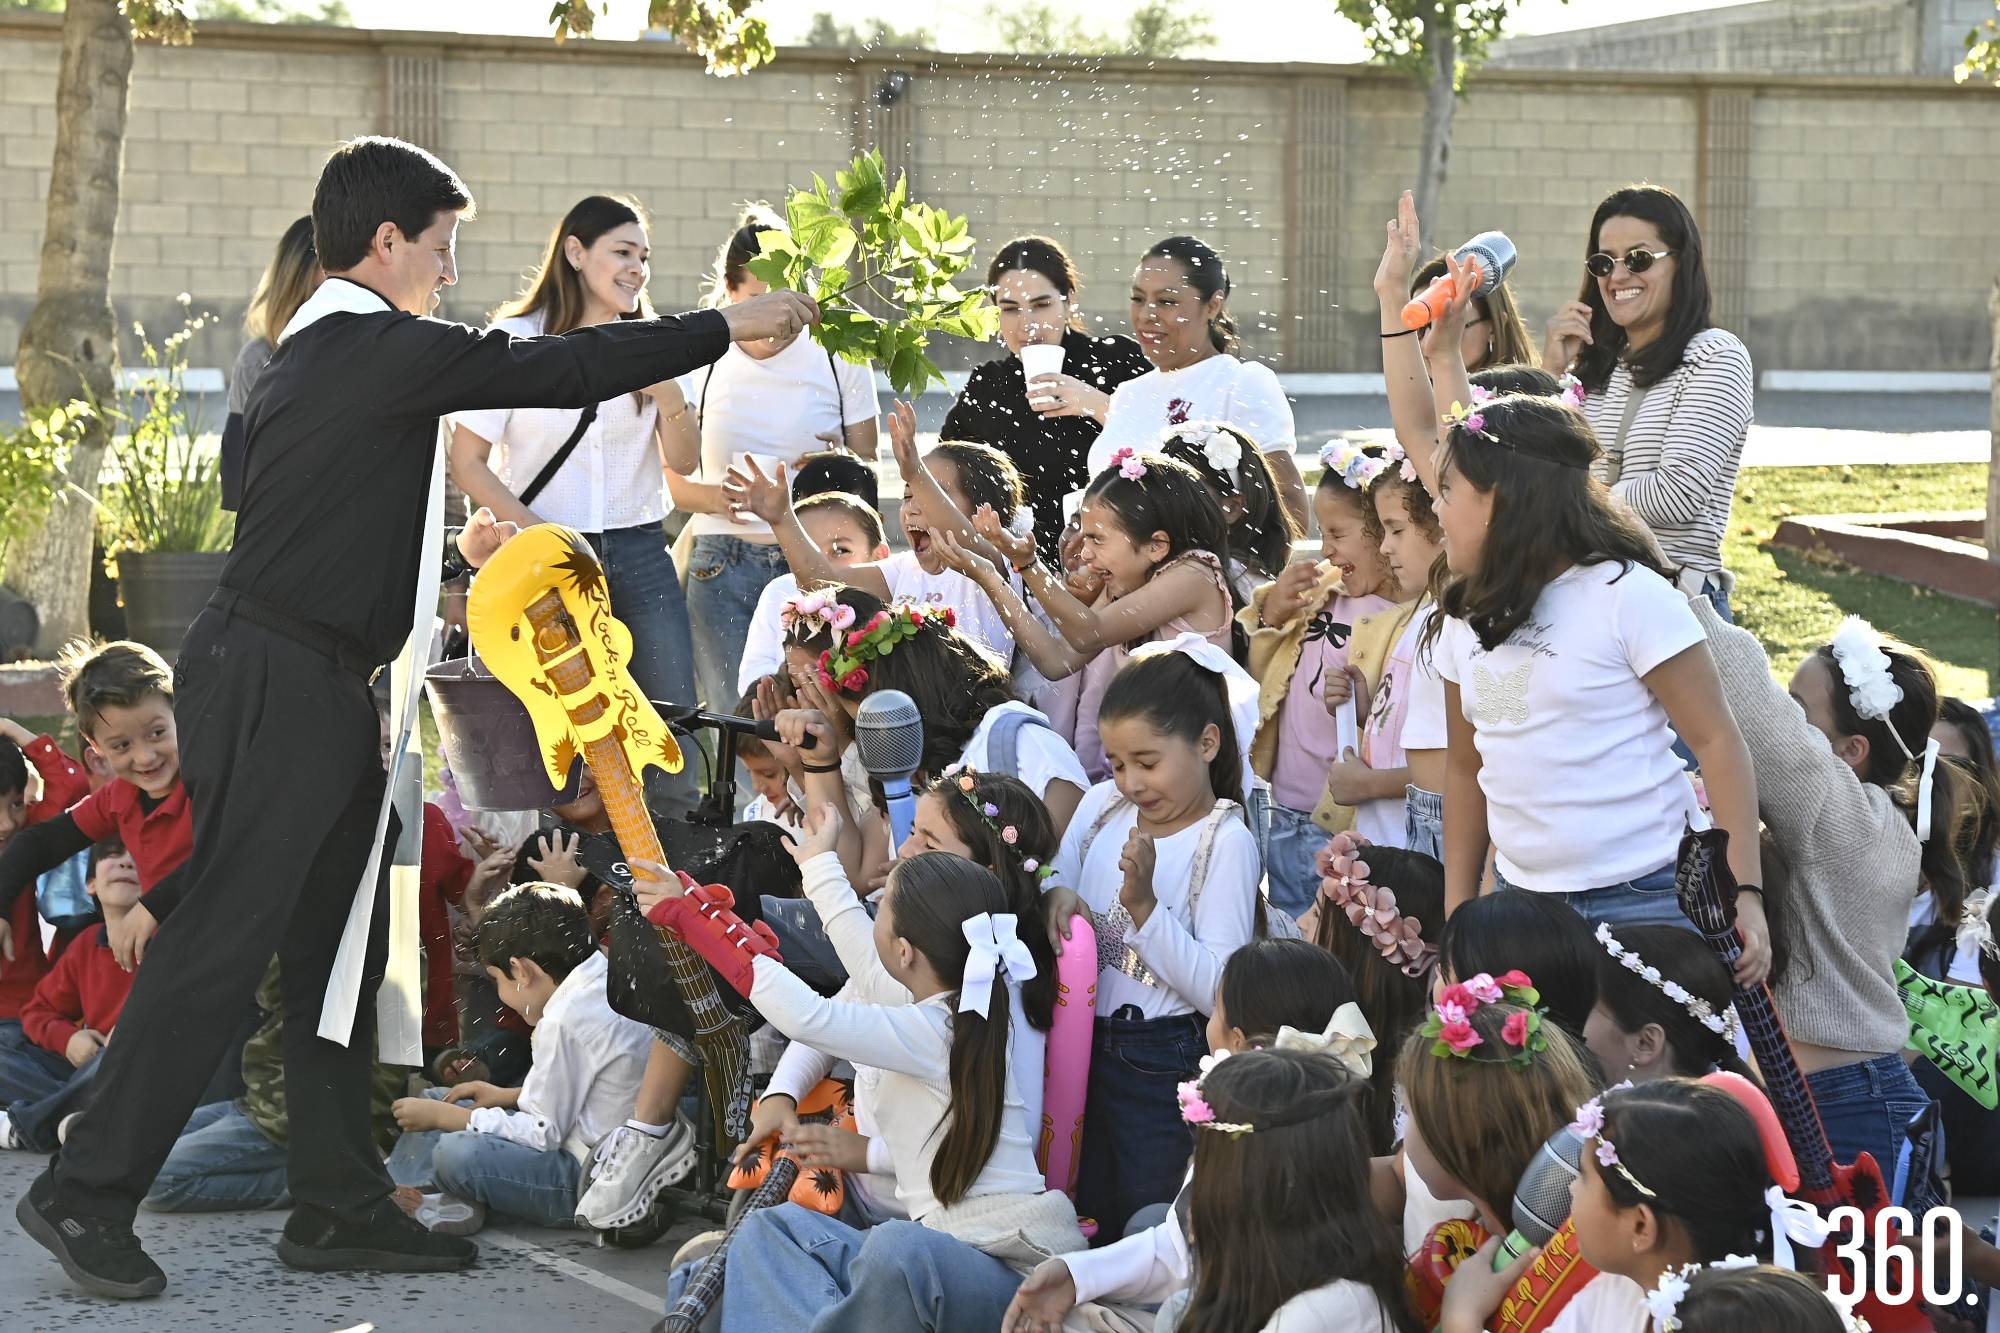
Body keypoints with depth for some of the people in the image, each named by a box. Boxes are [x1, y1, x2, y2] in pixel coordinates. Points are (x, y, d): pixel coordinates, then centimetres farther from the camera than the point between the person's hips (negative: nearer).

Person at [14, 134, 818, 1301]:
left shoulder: (310, 355, 16)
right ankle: (90, 1194, -4)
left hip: (310, 684, 10)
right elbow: (565, 370, -12)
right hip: (278, 684, -10)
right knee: (223, 940, -8)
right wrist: (728, 329, -3)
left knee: (340, 942, 13)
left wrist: (452, 548, 32)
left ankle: (340, 1205, 18)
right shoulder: (389, 352, -13)